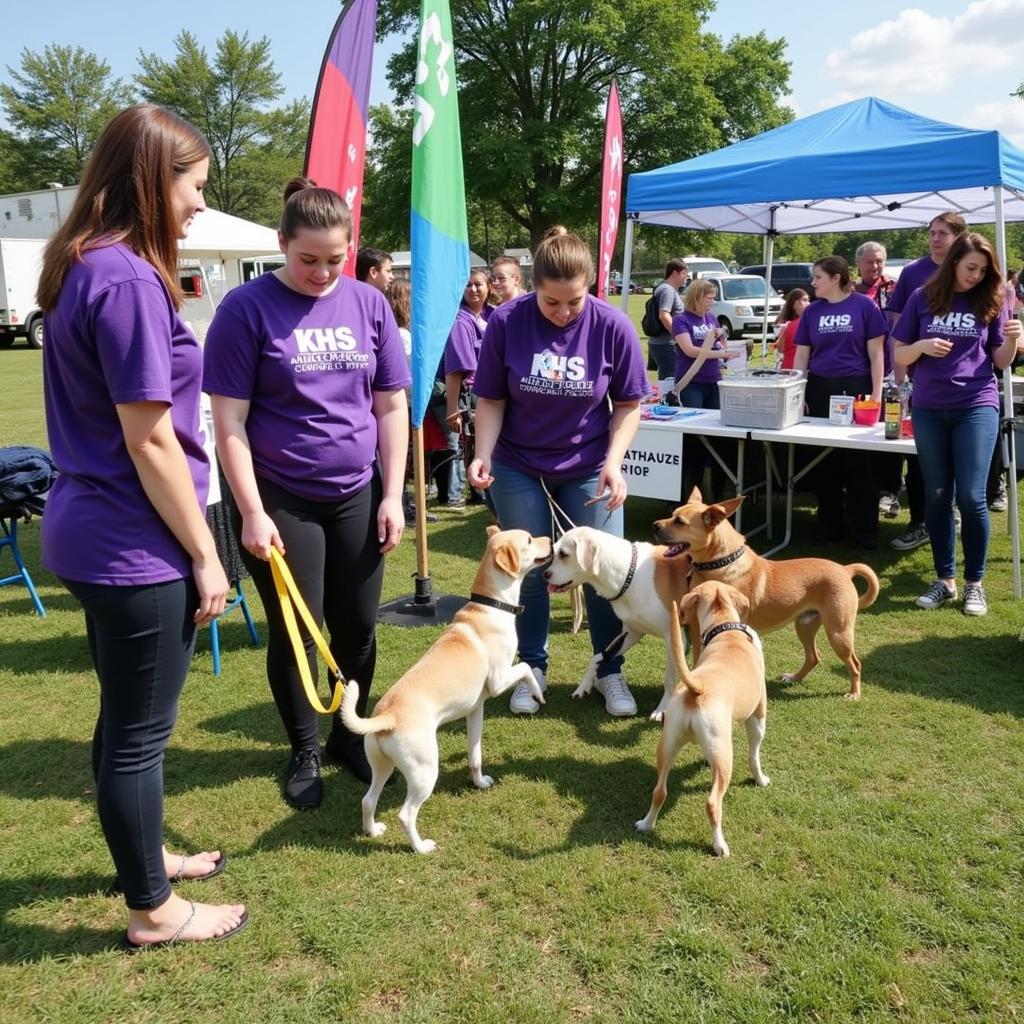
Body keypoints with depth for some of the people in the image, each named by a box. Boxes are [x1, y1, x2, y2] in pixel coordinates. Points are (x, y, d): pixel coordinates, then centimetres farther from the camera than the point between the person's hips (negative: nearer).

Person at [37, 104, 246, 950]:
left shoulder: (83, 268, 10)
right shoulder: (128, 279, -20)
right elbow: (149, 443, -21)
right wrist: (204, 556, -12)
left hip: (93, 533, 9)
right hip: (135, 547, -9)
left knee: (126, 719, 23)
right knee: (140, 732, 6)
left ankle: (143, 855, 43)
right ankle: (153, 909, 25)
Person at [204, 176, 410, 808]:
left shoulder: (369, 304, 2)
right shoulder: (247, 308, -9)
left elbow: (392, 406, 4)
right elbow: (230, 419, -10)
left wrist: (393, 495, 0)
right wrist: (252, 512, -13)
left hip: (357, 495, 3)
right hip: (281, 501, -3)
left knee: (358, 625, 11)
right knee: (295, 632, 7)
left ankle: (350, 734, 33)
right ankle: (304, 751, 27)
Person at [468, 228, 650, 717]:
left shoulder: (612, 327, -13)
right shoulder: (505, 322, -14)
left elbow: (628, 404, -4)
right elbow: (491, 400, -7)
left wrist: (613, 461, -17)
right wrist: (483, 456, -21)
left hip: (589, 470, 0)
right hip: (518, 469, 0)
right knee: (528, 572, 9)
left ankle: (610, 672, 23)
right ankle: (532, 668, 28)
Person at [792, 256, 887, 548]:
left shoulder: (864, 306, -2)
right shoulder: (812, 311, 9)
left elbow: (875, 353, -2)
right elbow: (801, 355, 11)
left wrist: (876, 395, -7)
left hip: (855, 388, -4)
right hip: (819, 390, 4)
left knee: (858, 462, -1)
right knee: (824, 462, 7)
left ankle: (865, 531, 9)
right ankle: (829, 526, 18)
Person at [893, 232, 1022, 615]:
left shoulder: (990, 303, 5)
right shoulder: (924, 298, 4)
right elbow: (900, 355, 6)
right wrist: (922, 346, -14)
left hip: (977, 406, -1)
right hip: (929, 409, 1)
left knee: (971, 496, -6)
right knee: (936, 496, 6)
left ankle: (974, 582, 7)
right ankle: (944, 579, 17)